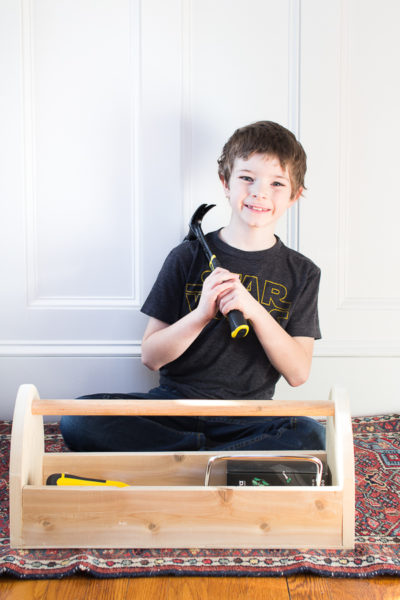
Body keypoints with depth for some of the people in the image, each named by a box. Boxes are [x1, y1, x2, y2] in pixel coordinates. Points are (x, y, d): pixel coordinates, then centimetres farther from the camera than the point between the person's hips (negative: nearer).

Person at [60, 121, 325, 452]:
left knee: (314, 437, -31)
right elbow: (150, 356, 0)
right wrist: (201, 313, -17)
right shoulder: (188, 257, 3)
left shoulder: (301, 273, 5)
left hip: (248, 419, 0)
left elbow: (298, 373, -3)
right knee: (77, 420, -23)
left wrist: (255, 310, -16)